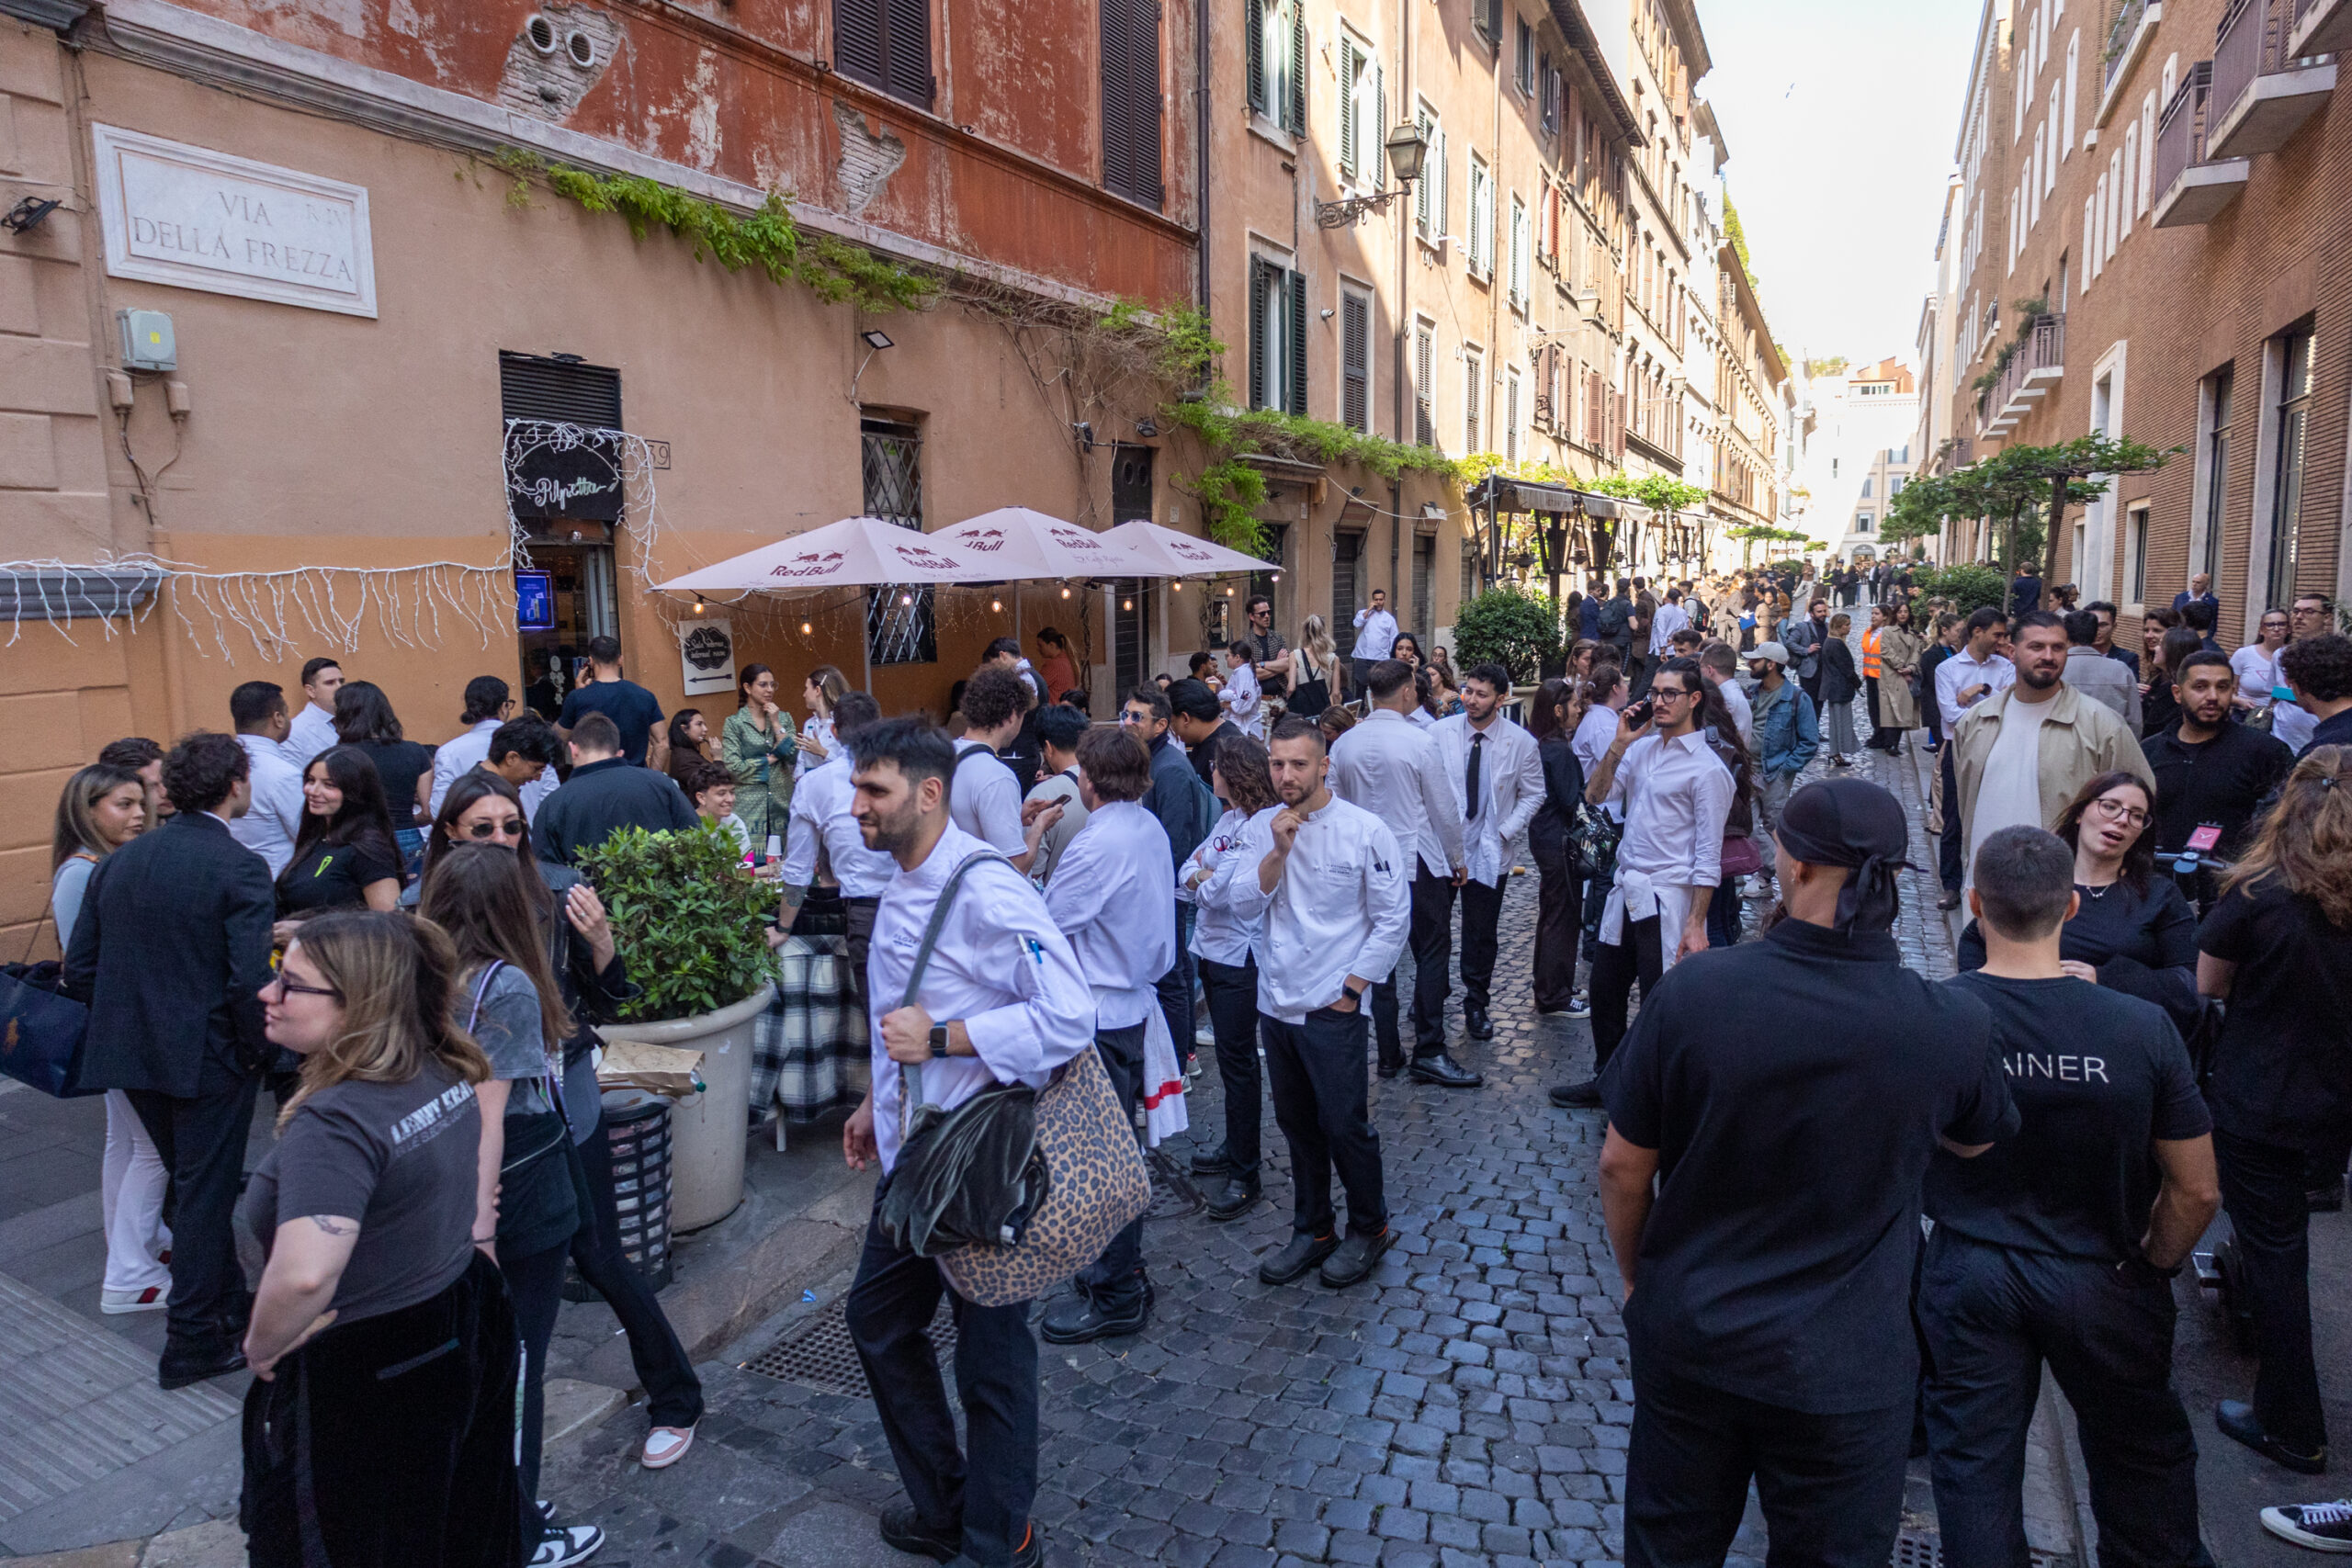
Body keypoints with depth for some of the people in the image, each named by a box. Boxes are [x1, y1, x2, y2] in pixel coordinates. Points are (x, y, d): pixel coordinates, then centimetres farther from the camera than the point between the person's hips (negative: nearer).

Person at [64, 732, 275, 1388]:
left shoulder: (118, 861, 4)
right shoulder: (239, 868, -17)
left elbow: (80, 969, 5)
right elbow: (251, 980, -24)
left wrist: (127, 1023, 16)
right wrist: (257, 1051, -9)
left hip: (133, 1055, 7)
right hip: (209, 1057, -7)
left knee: (191, 1182, 22)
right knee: (204, 1192, 6)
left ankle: (228, 1305, 36)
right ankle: (193, 1342, 16)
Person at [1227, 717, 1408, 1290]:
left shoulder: (1365, 830, -11)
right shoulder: (1261, 829, 2)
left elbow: (1391, 921, -7)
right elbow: (1246, 906, -6)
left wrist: (1350, 989, -8)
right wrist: (1278, 851, -18)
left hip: (1332, 1007, -4)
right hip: (1275, 1002, 5)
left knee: (1345, 1125, 2)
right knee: (1297, 1125, 16)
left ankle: (1369, 1229, 25)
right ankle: (1312, 1229, 33)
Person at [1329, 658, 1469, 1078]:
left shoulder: (1344, 744, 0)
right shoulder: (1419, 741, -13)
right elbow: (1444, 809, -7)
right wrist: (1457, 860, 6)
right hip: (1419, 865, -4)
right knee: (1431, 956, 7)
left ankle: (1389, 1055, 16)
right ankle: (1430, 1049, 8)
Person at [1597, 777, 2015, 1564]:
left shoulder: (1692, 989, -21)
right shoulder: (1954, 1026, -19)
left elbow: (1621, 1165, -9)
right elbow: (1973, 1142, 6)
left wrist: (1637, 1277, 8)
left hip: (1684, 1341, 1)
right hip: (1843, 1373, 0)